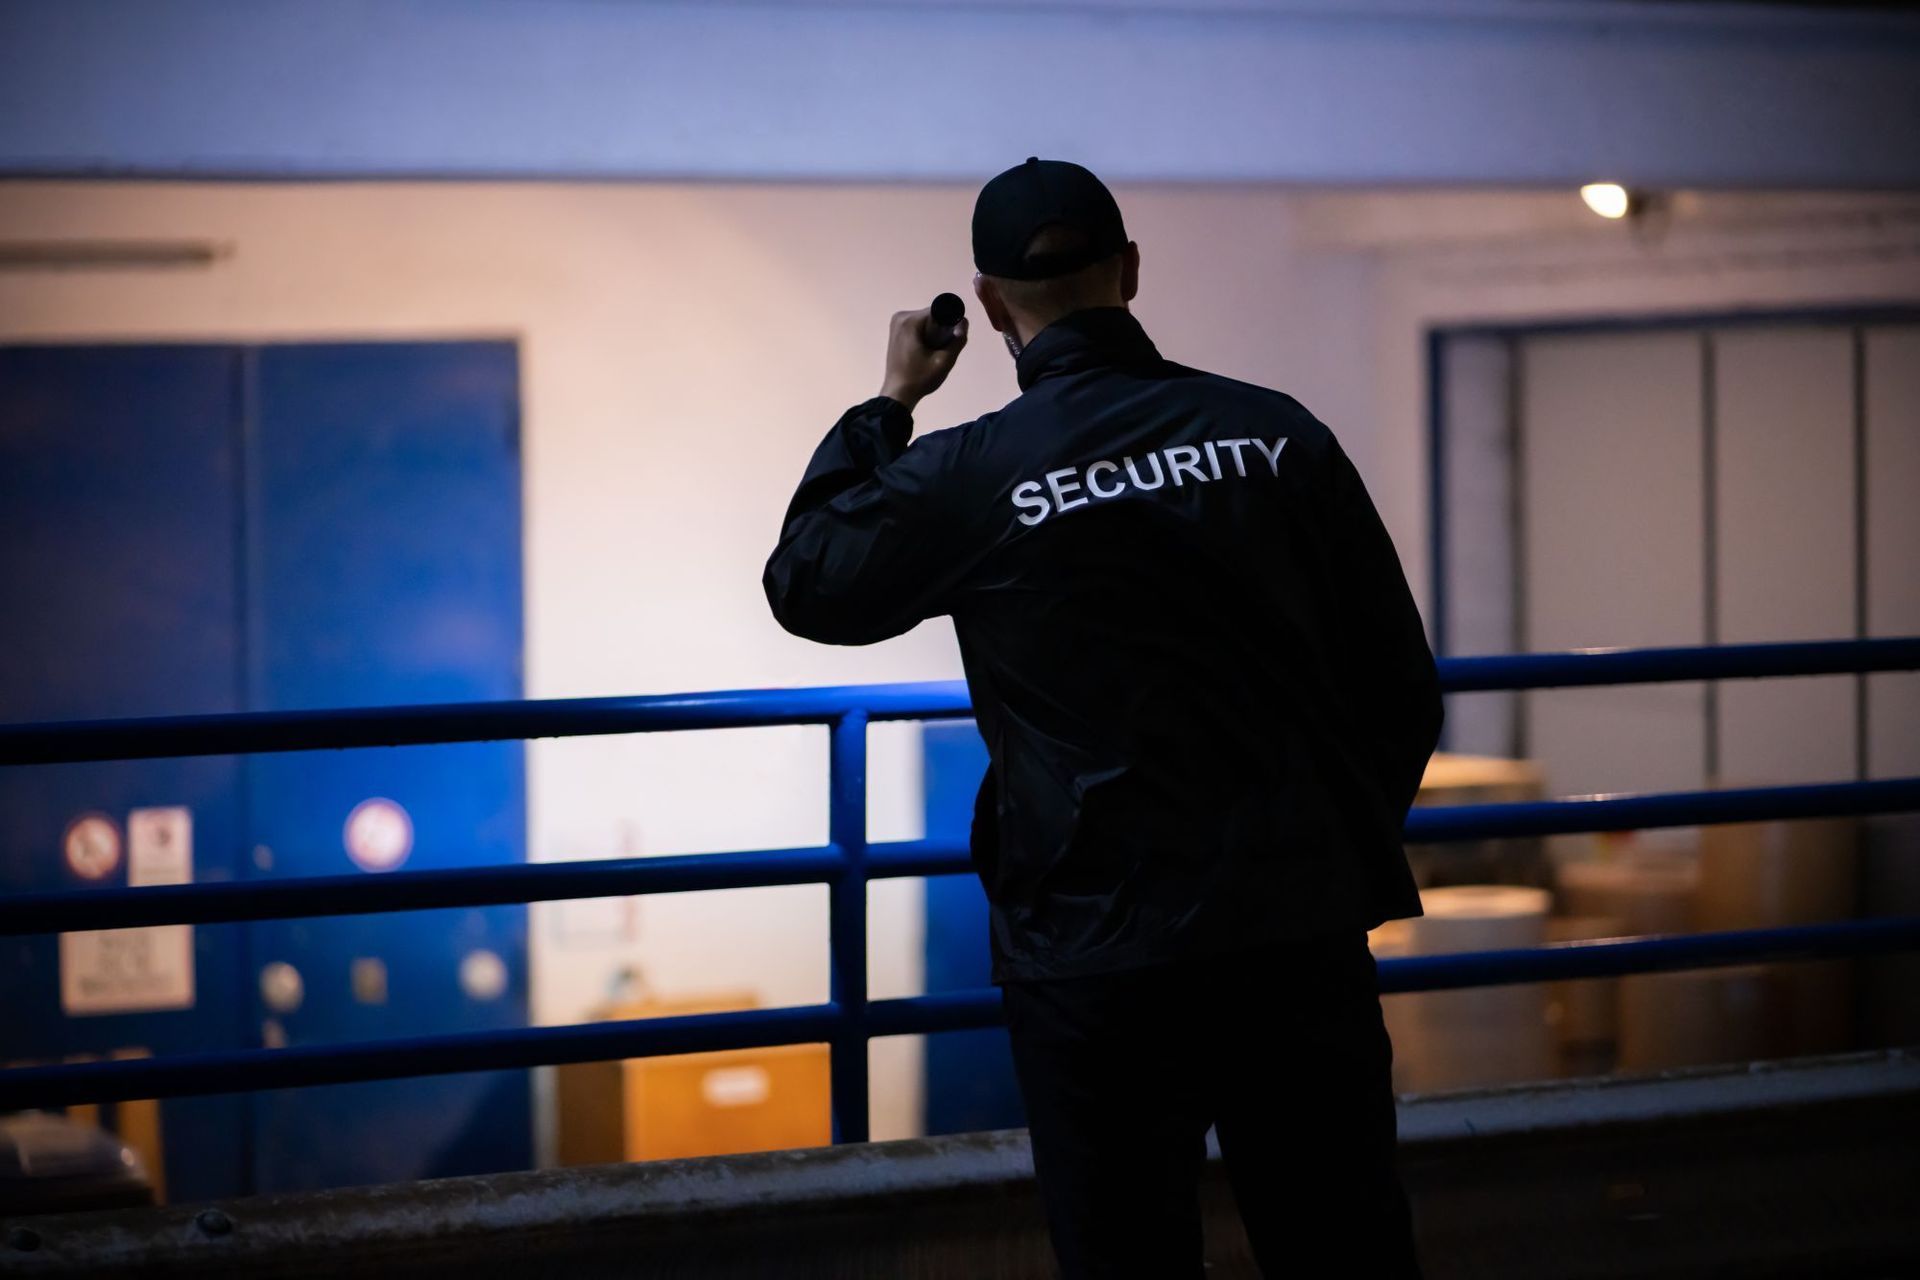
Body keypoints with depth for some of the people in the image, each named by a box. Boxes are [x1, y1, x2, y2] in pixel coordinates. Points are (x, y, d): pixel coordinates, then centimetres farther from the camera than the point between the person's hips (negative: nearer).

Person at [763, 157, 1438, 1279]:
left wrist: (890, 405, 21)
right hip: (1301, 934, 2)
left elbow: (805, 581, 12)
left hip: (1099, 962, -2)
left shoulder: (968, 477, -7)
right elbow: (1401, 688, 4)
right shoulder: (1276, 433, -1)